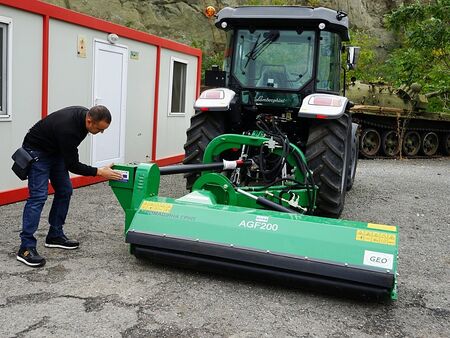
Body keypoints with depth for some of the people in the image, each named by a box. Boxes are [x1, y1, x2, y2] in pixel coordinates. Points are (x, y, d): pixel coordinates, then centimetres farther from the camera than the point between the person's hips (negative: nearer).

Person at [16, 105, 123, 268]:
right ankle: (26, 248, -16)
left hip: (56, 150, 9)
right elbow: (72, 165, -28)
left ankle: (55, 235, 16)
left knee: (64, 191, 6)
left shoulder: (84, 115, -11)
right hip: (37, 151, -9)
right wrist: (100, 172, -27)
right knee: (38, 196, -17)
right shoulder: (68, 129, -37)